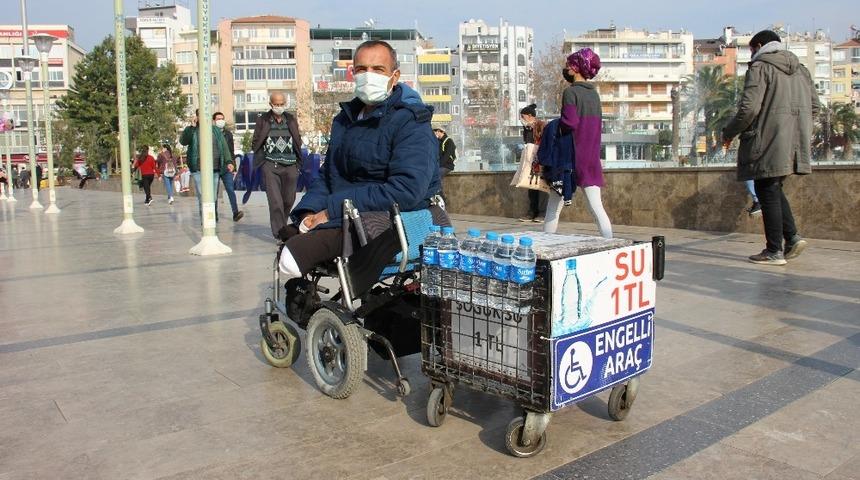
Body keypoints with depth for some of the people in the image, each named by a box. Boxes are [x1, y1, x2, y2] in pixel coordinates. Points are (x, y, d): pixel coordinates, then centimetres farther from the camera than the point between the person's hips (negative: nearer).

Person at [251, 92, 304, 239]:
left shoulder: (291, 120, 11)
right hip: (270, 165, -3)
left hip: (290, 165, 3)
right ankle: (280, 235, -8)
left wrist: (298, 163, 4)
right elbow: (255, 144, 9)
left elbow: (298, 142, 15)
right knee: (275, 201, -10)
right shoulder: (262, 121, 4)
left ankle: (282, 226, 32)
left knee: (289, 200, 9)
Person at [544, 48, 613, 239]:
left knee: (554, 207, 7)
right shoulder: (594, 93, 12)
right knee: (597, 207, 1)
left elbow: (570, 123, -20)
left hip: (571, 157, -6)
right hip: (591, 158, 6)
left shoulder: (571, 91, -10)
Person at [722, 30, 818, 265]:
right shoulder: (800, 69, 18)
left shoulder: (760, 67, -6)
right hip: (794, 143, 8)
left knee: (768, 192, -1)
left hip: (768, 142, -8)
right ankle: (792, 237, 7)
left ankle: (774, 251, 2)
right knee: (774, 189, 19)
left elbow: (749, 108, -16)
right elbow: (814, 107, 17)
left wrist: (729, 133, -2)